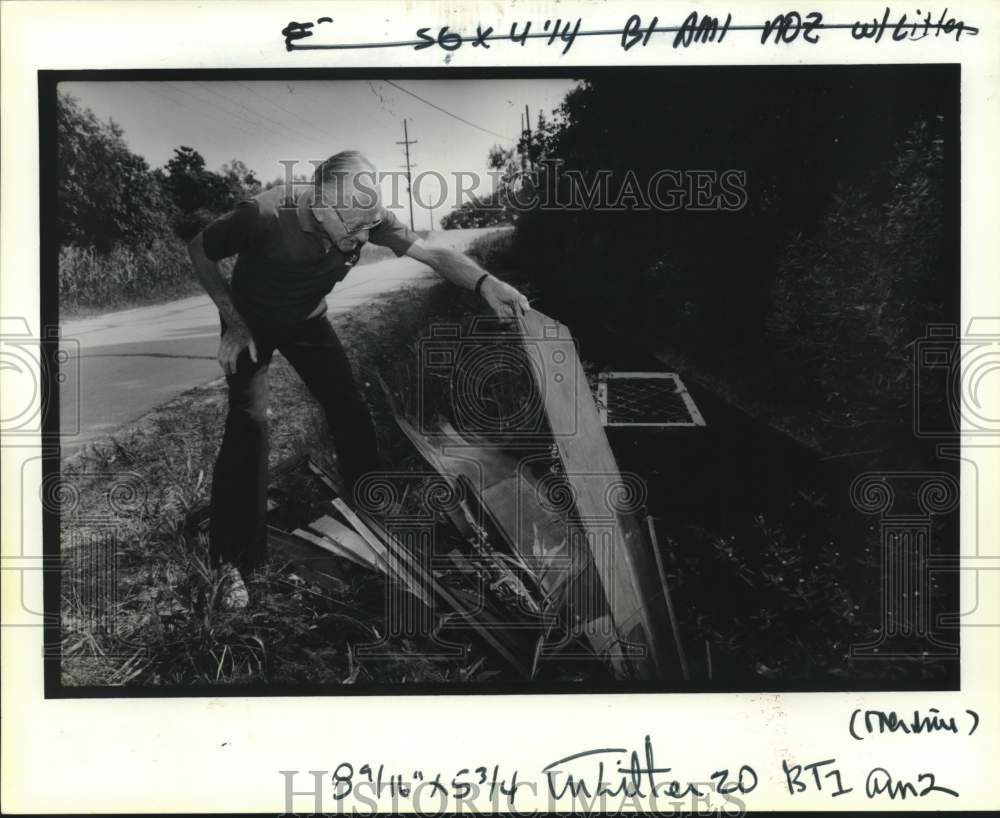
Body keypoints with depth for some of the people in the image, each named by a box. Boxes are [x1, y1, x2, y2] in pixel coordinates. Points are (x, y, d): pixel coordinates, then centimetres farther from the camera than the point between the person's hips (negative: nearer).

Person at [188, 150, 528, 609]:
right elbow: (199, 250, -21)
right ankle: (233, 562, -12)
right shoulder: (265, 215, -39)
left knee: (350, 412, -4)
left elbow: (433, 253, -24)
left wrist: (484, 282, -43)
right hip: (250, 324, -4)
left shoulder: (366, 217, -28)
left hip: (307, 321, 4)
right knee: (248, 422, -19)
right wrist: (232, 322, -22)